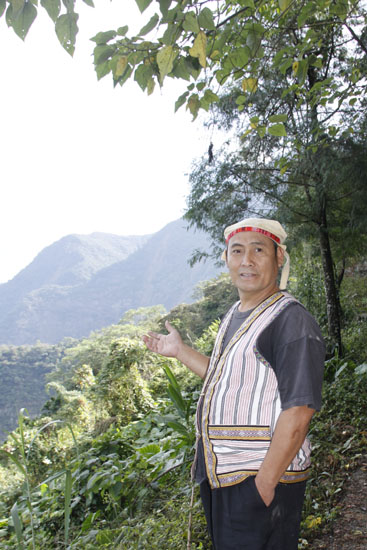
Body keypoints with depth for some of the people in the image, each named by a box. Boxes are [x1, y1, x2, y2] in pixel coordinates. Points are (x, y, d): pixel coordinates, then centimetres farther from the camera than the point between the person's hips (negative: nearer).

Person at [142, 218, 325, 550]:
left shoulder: (292, 322, -18)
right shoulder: (235, 316, 9)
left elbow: (298, 412, -22)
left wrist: (264, 485, -22)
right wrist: (180, 351, 17)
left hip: (262, 476, -8)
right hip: (218, 473, 8)